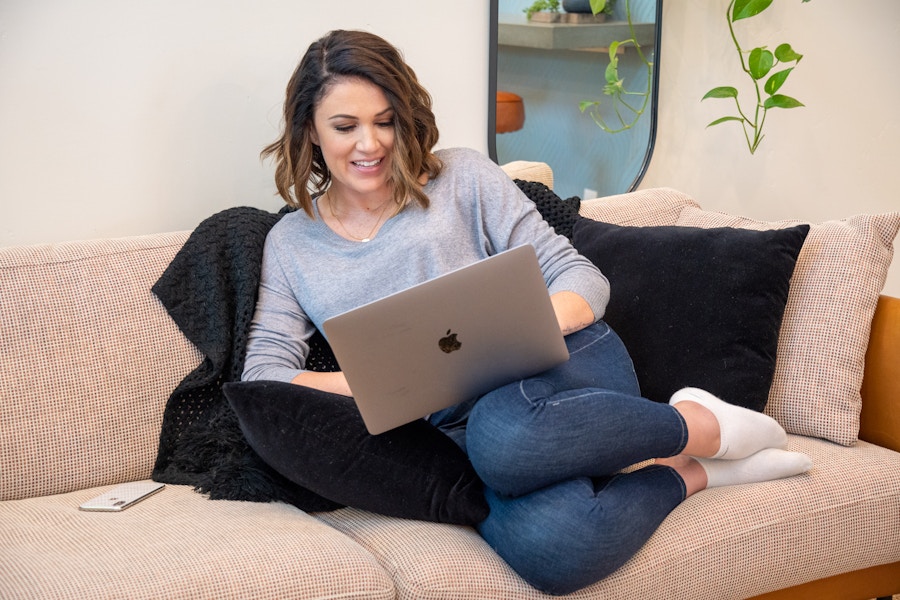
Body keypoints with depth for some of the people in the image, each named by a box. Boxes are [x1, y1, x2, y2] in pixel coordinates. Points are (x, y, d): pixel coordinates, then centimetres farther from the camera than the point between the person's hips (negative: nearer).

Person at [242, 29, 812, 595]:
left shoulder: (462, 177, 9)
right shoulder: (290, 245, 14)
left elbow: (580, 276, 6)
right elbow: (263, 374, 5)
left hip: (563, 364, 0)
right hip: (458, 429, 1)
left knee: (502, 432, -41)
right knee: (544, 545, -37)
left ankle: (701, 425, -15)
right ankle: (692, 474, -9)